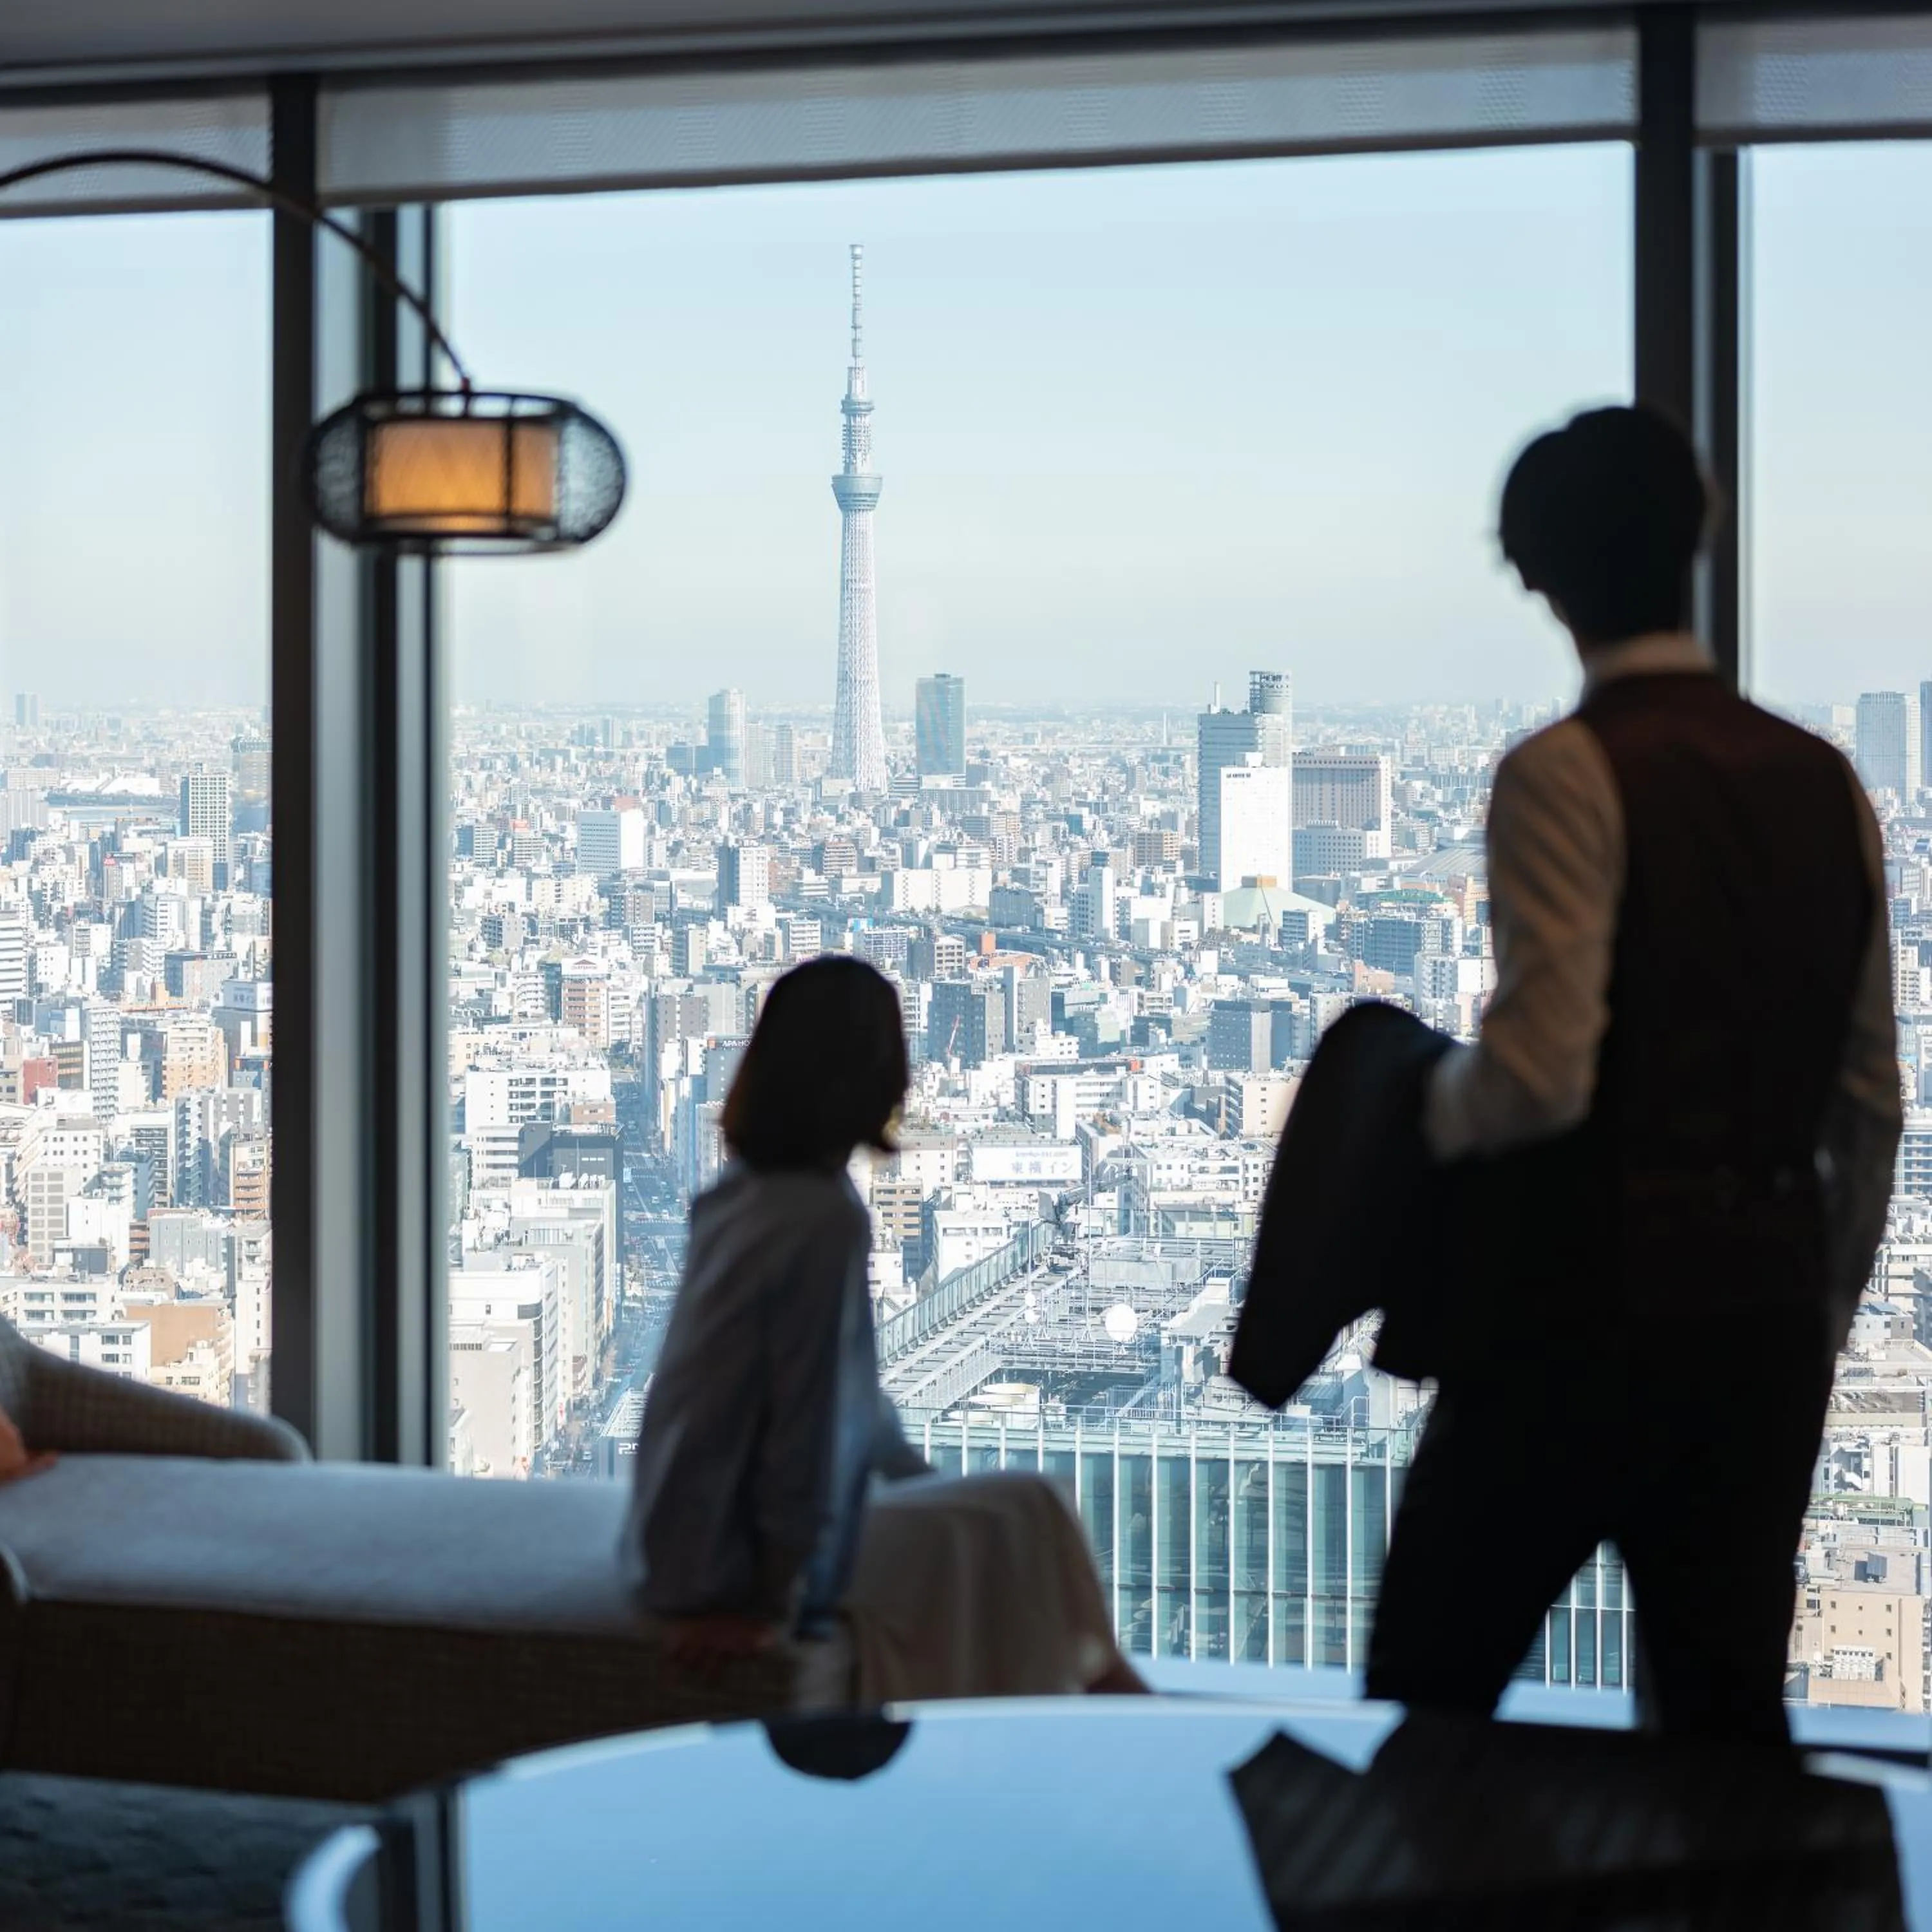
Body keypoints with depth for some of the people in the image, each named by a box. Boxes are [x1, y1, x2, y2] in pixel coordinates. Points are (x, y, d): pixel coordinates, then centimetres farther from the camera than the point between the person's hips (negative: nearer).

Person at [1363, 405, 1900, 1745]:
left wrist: (1422, 1104, 1)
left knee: (1429, 1696, 7)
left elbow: (1544, 1071, -20)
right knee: (1731, 1714, 11)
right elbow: (1872, 1100, 12)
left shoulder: (1570, 773, -11)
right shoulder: (1823, 782, 9)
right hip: (1767, 1306, 6)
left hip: (1590, 1301, -6)